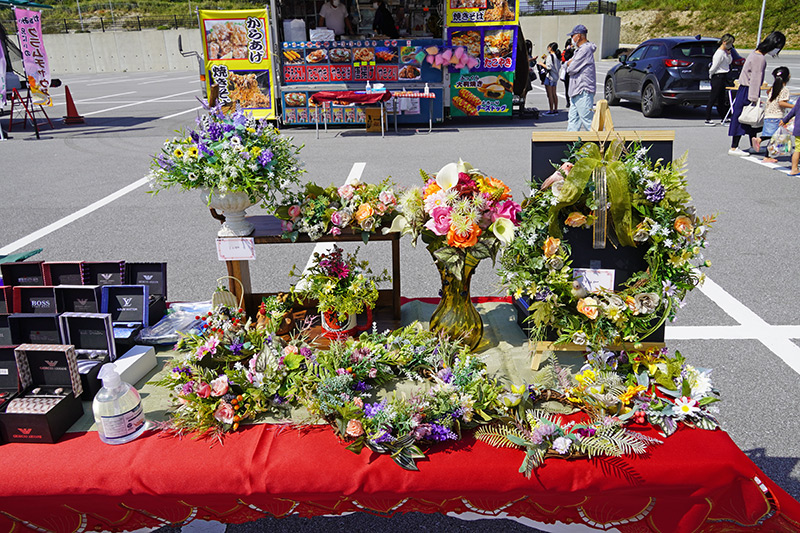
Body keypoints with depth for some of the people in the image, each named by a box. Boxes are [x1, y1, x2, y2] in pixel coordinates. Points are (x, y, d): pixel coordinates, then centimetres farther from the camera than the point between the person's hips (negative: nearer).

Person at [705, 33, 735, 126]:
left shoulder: (724, 52, 9)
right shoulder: (720, 53, -18)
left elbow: (729, 62, 20)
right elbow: (714, 67, -17)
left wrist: (729, 54, 3)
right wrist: (711, 76, -3)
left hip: (723, 77, 10)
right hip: (718, 77, -10)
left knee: (721, 99, 15)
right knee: (712, 99, -4)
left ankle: (723, 118, 22)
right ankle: (707, 120, 0)